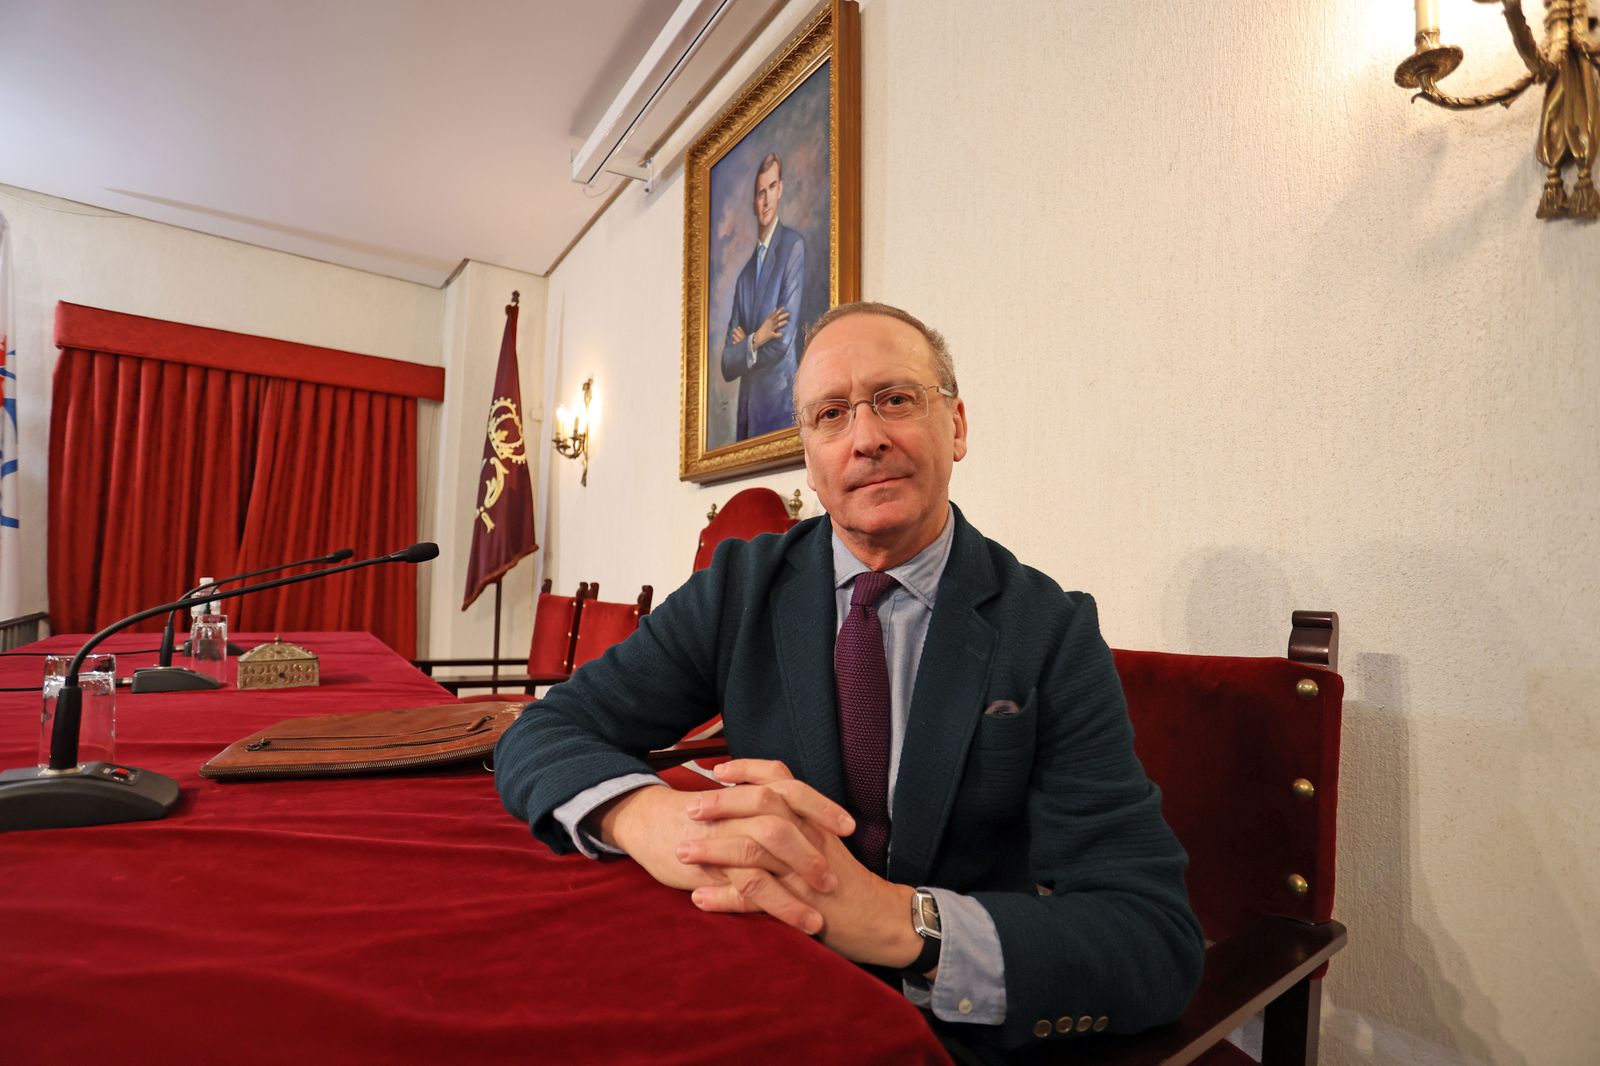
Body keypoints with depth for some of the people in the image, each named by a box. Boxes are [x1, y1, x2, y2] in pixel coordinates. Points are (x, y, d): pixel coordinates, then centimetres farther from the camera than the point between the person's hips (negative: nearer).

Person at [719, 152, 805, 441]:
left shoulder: (793, 246, -3)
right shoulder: (744, 274, 14)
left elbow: (784, 338, -12)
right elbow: (727, 364, 9)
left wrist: (745, 346, 3)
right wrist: (756, 340, -7)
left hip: (779, 407, -6)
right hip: (745, 414, 6)